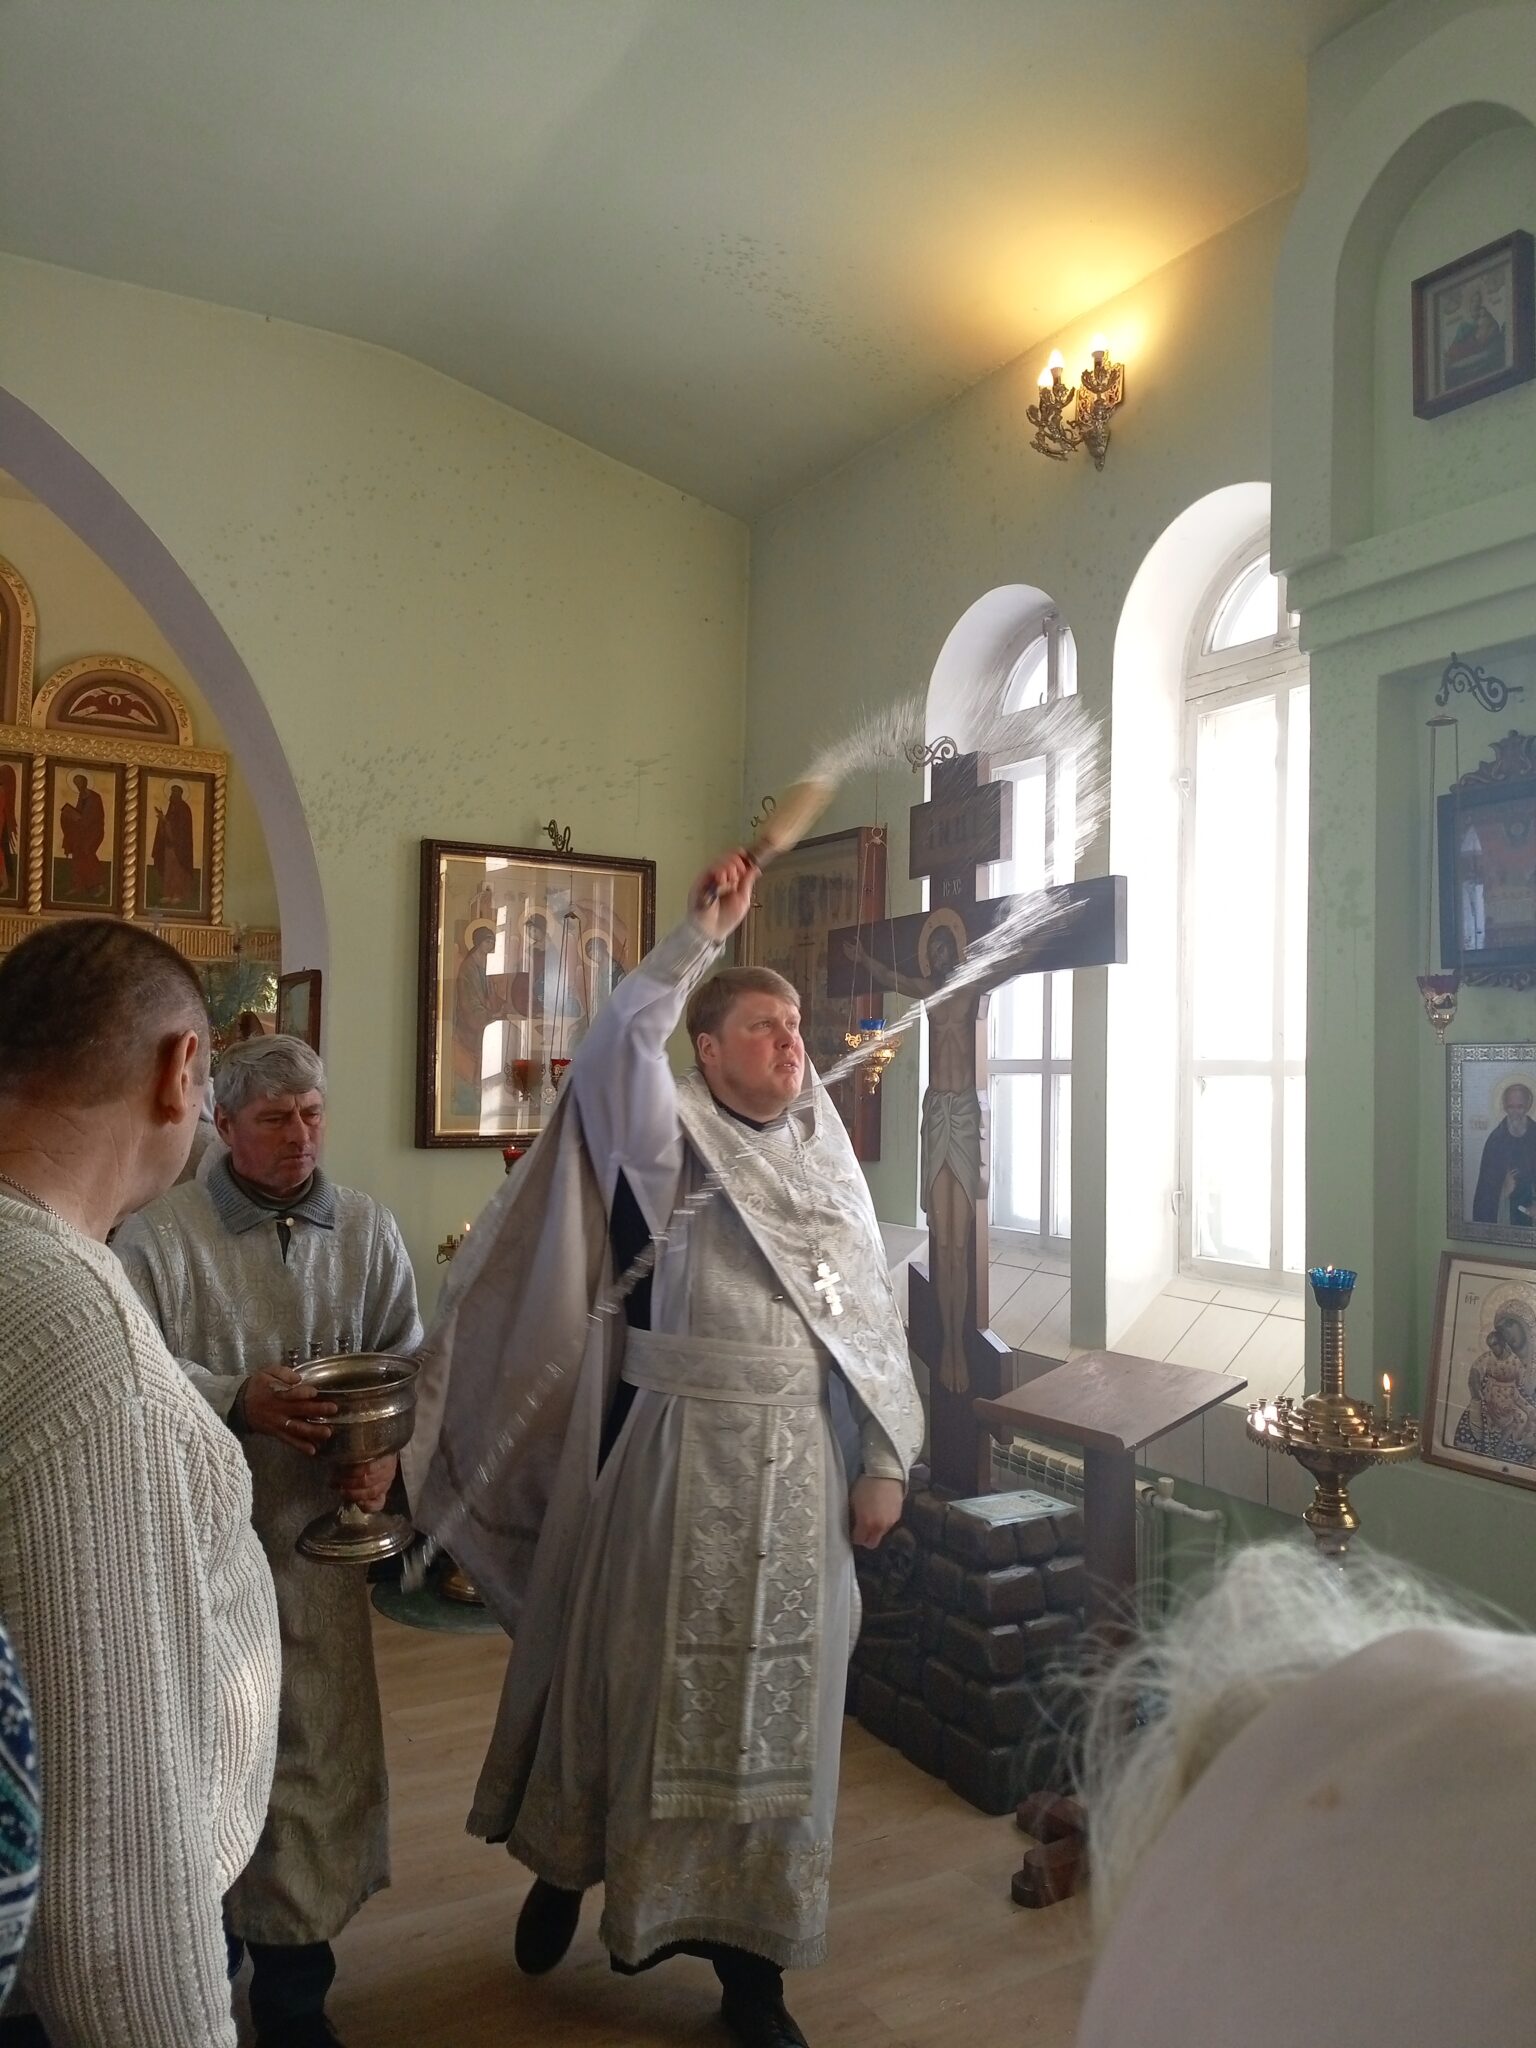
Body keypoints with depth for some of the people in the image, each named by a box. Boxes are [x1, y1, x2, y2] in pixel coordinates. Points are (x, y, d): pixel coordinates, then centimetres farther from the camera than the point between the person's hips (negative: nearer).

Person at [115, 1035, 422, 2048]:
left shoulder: (370, 1230, 3)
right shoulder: (159, 1233, -6)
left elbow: (404, 1364, 5)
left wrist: (385, 1451, -11)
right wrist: (237, 1401, -24)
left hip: (320, 1523, 3)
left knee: (320, 1741, 8)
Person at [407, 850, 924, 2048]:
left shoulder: (831, 1163, 9)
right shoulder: (671, 1137, -3)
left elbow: (875, 1318, 9)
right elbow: (621, 1038, -23)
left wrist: (884, 1461, 4)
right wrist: (709, 927, -20)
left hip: (796, 1460, 4)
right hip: (676, 1453, -4)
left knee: (773, 1696, 11)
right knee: (641, 1673, 11)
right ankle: (566, 1866, 39)